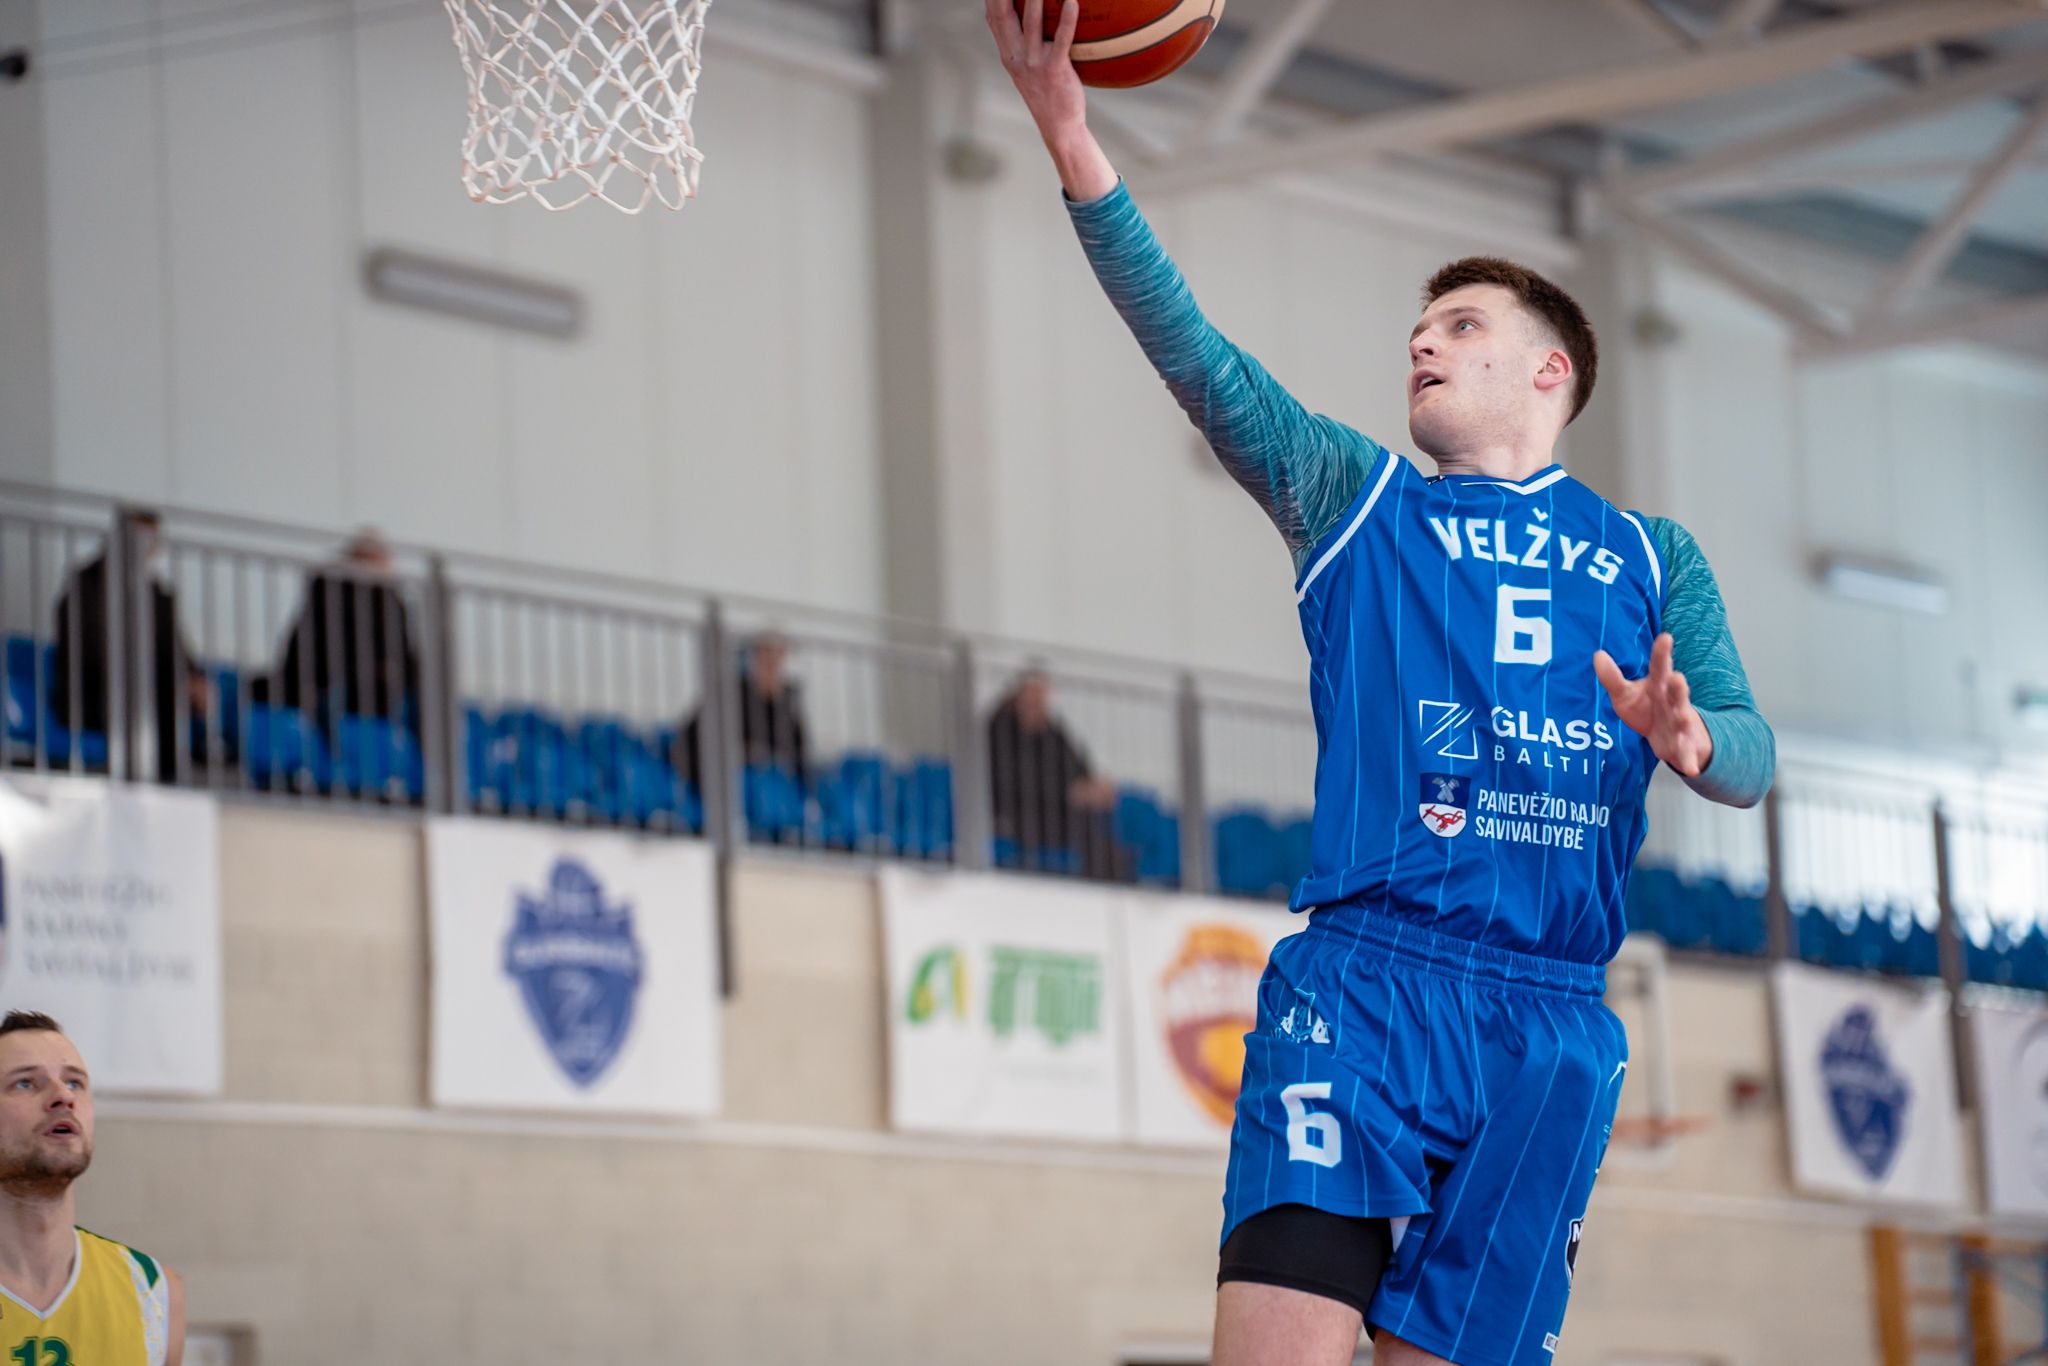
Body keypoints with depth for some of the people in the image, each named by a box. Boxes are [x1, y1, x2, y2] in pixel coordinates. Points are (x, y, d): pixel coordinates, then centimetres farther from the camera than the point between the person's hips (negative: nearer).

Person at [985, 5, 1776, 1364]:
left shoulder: (1653, 558, 19)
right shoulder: (1357, 498, 16)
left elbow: (1752, 751, 8)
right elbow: (1196, 355, 3)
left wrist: (1690, 740, -17)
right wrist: (1077, 146, -10)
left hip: (1555, 1019, 2)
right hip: (1362, 982, -1)